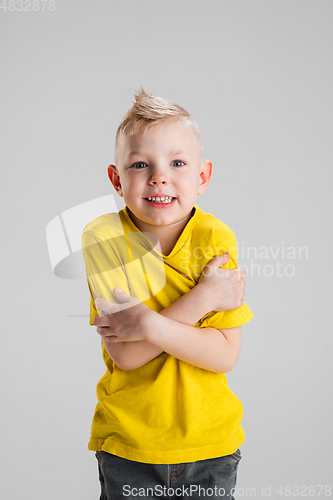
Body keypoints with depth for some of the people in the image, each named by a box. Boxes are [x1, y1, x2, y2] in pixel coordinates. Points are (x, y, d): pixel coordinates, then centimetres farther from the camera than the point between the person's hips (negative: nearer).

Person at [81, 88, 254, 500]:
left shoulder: (215, 239, -10)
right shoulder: (104, 238, -13)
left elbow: (226, 355, -14)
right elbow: (125, 354, -20)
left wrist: (152, 325, -28)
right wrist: (204, 297, -24)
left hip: (210, 440, 1)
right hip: (127, 442, -1)